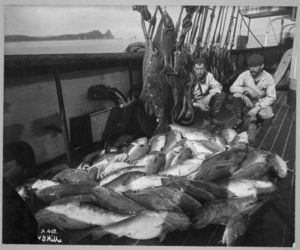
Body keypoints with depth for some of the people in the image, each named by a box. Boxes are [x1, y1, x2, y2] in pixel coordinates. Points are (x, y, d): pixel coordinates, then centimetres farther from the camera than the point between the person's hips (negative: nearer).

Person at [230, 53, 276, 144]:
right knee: (237, 95, -31)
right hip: (247, 101, 1)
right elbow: (232, 88, -15)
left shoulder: (268, 78, -14)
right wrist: (246, 89, -33)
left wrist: (257, 108, -27)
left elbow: (271, 97, -14)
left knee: (268, 116, -33)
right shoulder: (245, 75, -12)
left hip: (262, 102, -1)